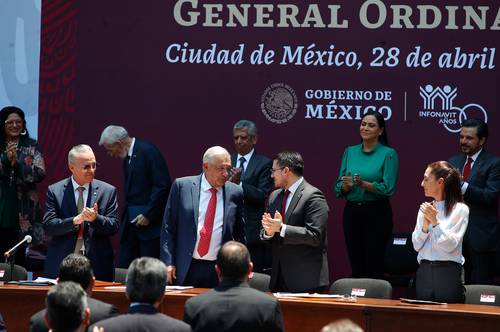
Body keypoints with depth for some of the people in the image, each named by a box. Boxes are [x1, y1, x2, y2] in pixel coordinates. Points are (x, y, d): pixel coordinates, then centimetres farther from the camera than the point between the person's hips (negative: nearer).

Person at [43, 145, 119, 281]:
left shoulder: (108, 191, 5)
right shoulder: (55, 191, 3)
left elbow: (114, 227, 1)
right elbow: (48, 226, -6)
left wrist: (96, 218, -19)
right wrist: (76, 220, -20)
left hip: (97, 264, 1)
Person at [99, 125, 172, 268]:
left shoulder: (148, 152, -12)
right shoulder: (127, 157, 15)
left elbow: (163, 186, -17)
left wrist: (148, 215, -16)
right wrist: (125, 217, 10)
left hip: (150, 222, -9)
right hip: (131, 221, 9)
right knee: (124, 268, 6)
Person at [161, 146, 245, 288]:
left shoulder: (235, 193, 6)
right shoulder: (182, 186, 1)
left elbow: (240, 234, 14)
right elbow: (168, 227, 2)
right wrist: (168, 262, -4)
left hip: (221, 273, 1)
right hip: (186, 270, -1)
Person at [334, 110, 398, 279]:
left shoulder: (388, 154, -3)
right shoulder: (350, 152, 10)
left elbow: (388, 188, -11)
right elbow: (338, 188, 7)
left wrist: (363, 184, -23)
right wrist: (347, 185, -15)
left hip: (377, 214, -4)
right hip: (352, 212, 4)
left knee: (373, 268, -4)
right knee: (356, 267, 7)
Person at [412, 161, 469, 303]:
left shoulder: (460, 209, -4)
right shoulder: (425, 209, 10)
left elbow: (450, 245, -11)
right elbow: (417, 246, 6)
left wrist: (435, 222, -16)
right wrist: (425, 225, -8)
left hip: (449, 274, -5)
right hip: (424, 272, 5)